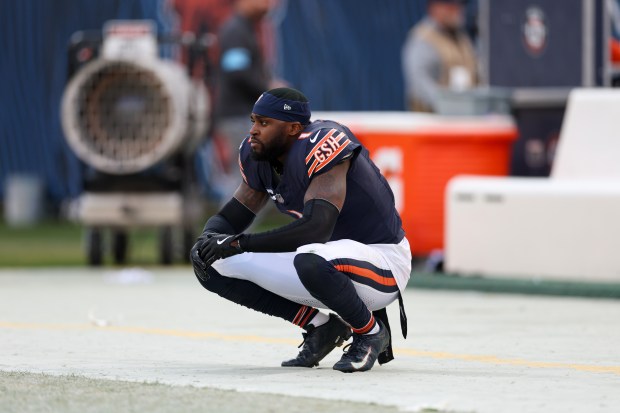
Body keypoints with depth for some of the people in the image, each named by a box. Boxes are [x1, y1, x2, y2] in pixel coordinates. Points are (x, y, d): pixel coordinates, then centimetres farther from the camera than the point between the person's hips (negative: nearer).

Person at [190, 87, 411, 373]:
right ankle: (319, 327, 7)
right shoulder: (257, 155, -1)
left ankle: (371, 331, -12)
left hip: (382, 263, -9)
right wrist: (208, 239, -18)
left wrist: (240, 242, -34)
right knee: (216, 267, -1)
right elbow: (230, 217, 7)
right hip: (328, 257, 9)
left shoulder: (321, 147, -26)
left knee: (311, 262, -43)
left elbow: (316, 228, -37)